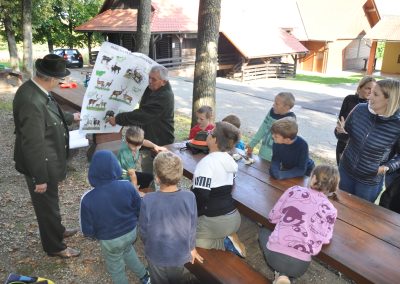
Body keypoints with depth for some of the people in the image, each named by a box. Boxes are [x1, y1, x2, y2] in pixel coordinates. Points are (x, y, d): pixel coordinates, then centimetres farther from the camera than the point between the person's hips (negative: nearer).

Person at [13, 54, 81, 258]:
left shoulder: (35, 89, -3)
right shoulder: (31, 101, -33)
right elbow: (33, 145, -29)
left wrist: (71, 117, 28)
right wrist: (40, 178, -21)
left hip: (47, 162, 9)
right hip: (41, 165, -9)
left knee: (51, 201, 28)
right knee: (46, 205, 12)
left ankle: (57, 231, 52)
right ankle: (54, 246, 35)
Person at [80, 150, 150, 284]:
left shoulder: (88, 199, -26)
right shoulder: (127, 186, -22)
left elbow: (87, 231, -15)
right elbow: (140, 211, -8)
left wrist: (97, 235, 7)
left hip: (110, 241, -3)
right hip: (132, 232, 3)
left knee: (116, 270, 23)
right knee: (127, 249, 35)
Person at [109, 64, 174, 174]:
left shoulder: (163, 97, -27)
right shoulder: (152, 89, 5)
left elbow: (142, 115, -30)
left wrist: (118, 119, -24)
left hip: (159, 142, -9)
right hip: (149, 137, 10)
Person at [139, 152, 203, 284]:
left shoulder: (148, 201, -30)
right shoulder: (189, 197, -26)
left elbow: (144, 231, -15)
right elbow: (192, 228, -12)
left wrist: (148, 246, 8)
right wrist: (192, 248, 7)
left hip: (156, 255, -1)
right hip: (180, 253, 1)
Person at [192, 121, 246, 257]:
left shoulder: (207, 162, -20)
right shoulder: (229, 160, 5)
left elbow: (199, 196, -23)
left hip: (216, 223, -8)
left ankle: (224, 242, -2)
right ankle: (228, 237, 9)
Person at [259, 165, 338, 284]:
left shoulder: (294, 190, 0)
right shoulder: (331, 210, 2)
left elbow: (272, 217, 4)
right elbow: (324, 240, 0)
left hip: (274, 255, -2)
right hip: (300, 264, 2)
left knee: (263, 231, 31)